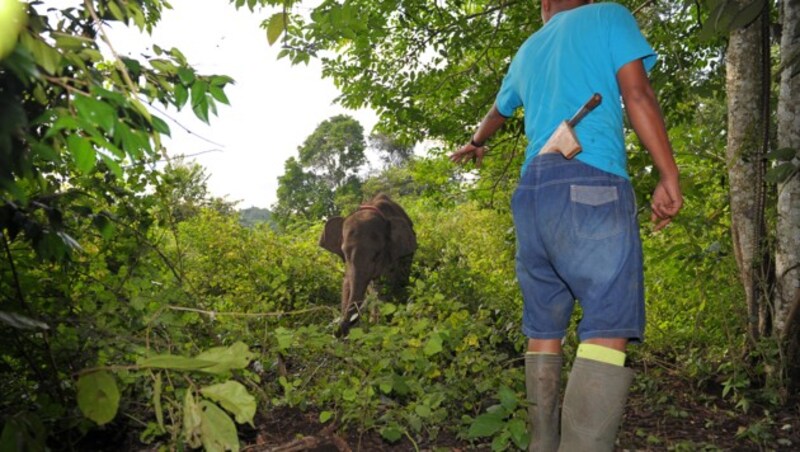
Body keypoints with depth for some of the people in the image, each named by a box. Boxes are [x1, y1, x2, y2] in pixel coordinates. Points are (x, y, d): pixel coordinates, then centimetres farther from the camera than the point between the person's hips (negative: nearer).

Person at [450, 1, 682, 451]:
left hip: (532, 192, 6)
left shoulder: (527, 51, 27)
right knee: (607, 331, -12)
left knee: (543, 331, 9)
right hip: (590, 185, -5)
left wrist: (476, 145, 64)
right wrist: (670, 176, -4)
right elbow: (637, 95, -3)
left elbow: (497, 113, 44)